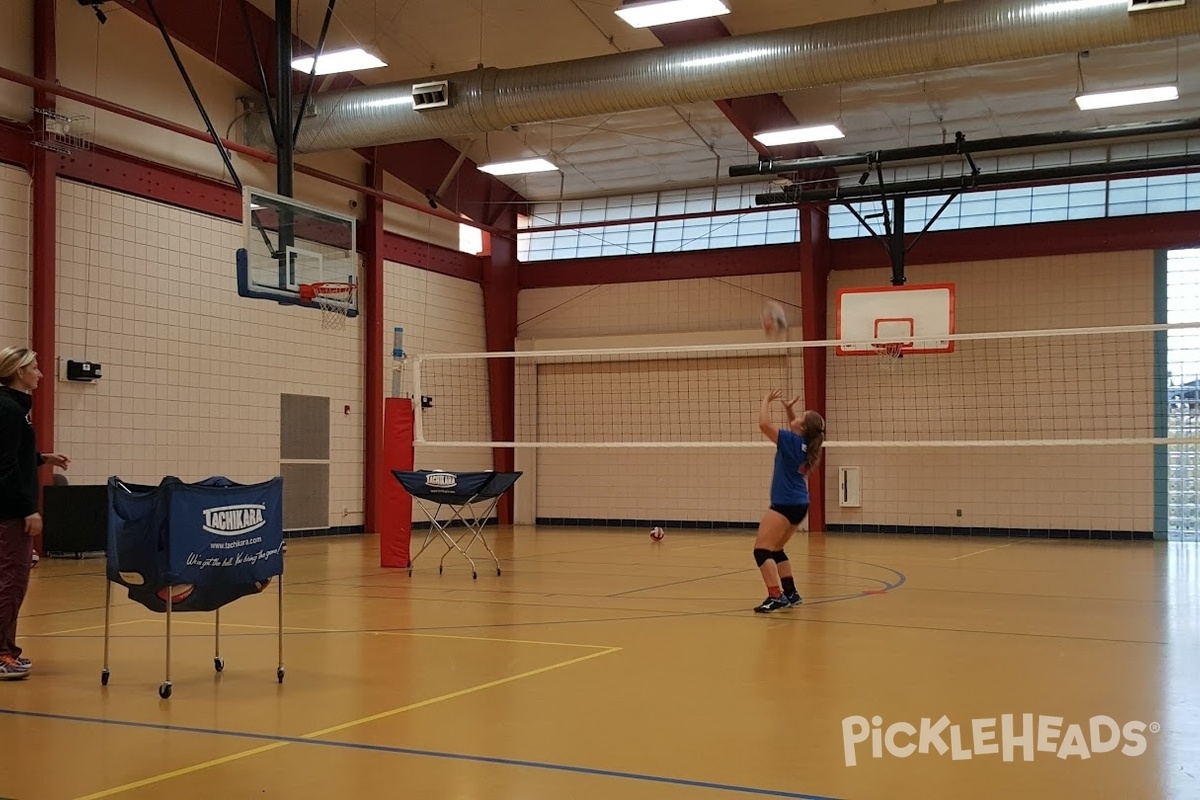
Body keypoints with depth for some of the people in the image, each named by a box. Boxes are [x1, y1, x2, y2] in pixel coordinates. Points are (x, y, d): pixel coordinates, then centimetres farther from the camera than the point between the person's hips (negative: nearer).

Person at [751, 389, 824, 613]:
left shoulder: (793, 441, -17)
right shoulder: (805, 444, 5)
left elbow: (764, 424, -24)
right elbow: (793, 430, 29)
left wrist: (767, 400, -10)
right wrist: (789, 409, 16)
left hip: (785, 505, -9)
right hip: (799, 504, 9)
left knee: (762, 549, -12)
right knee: (775, 550, 20)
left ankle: (775, 596, -23)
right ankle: (791, 594, 21)